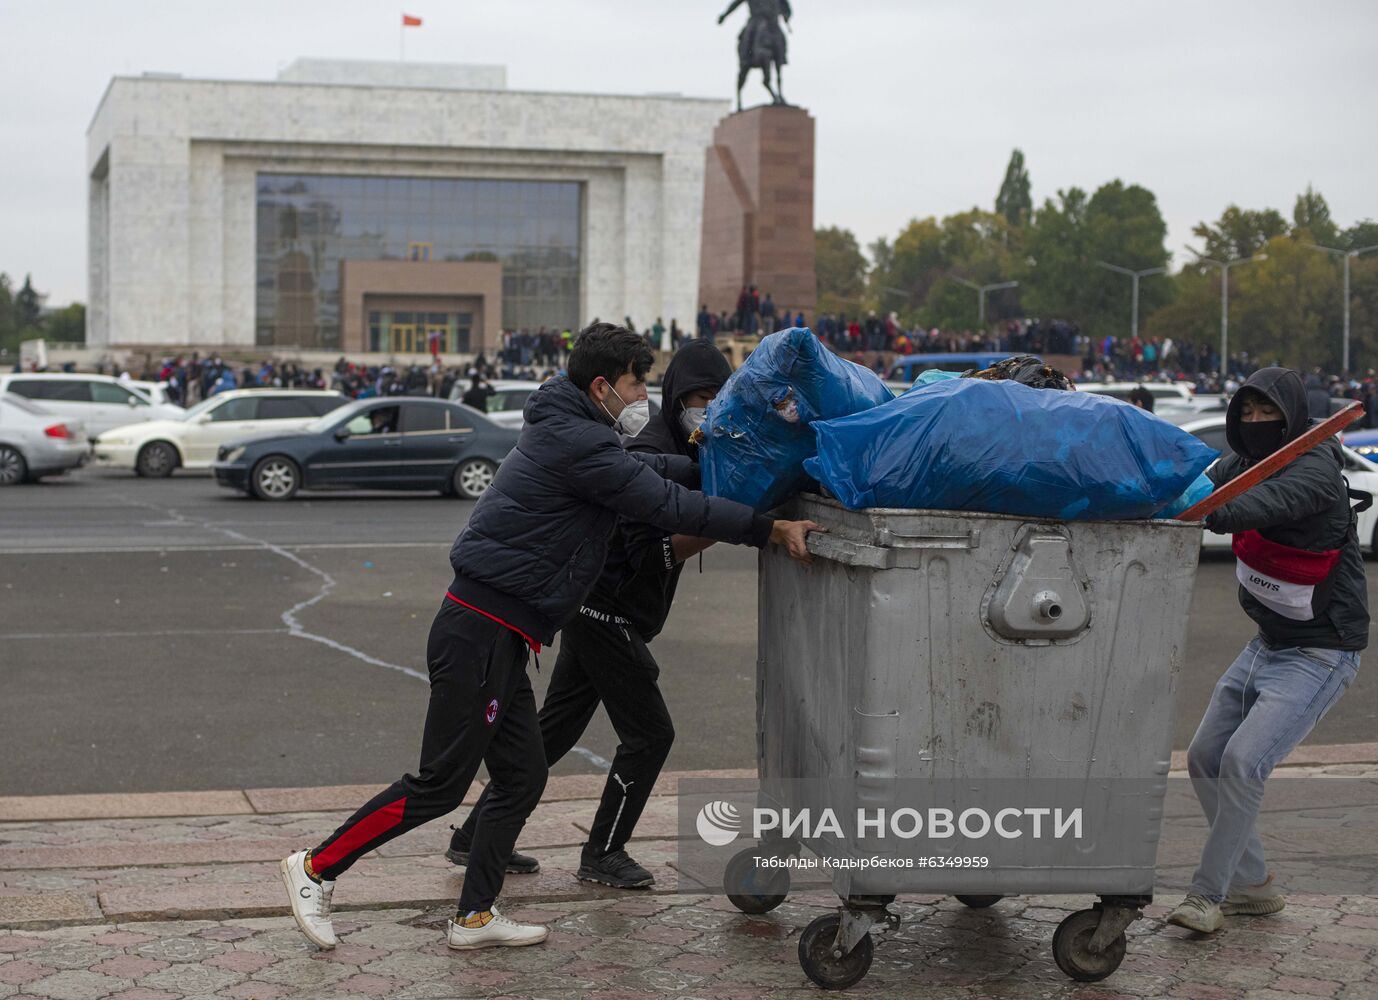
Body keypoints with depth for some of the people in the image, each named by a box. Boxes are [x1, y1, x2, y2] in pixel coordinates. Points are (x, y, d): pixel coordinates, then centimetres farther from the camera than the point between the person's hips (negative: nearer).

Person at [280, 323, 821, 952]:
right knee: (441, 784, -5)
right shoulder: (575, 441, -14)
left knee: (522, 777, 13)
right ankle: (316, 867, 6)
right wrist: (771, 529, -15)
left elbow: (652, 471, 29)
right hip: (479, 634, -11)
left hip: (499, 640, 11)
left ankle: (475, 916, 20)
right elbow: (667, 505, -18)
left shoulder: (571, 436, 17)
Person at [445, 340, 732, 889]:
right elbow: (651, 556, -23)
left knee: (554, 730, 13)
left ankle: (475, 837, 19)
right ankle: (603, 854, 10)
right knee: (649, 733, -3)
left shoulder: (684, 451, 13)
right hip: (607, 612, -10)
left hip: (593, 611, 10)